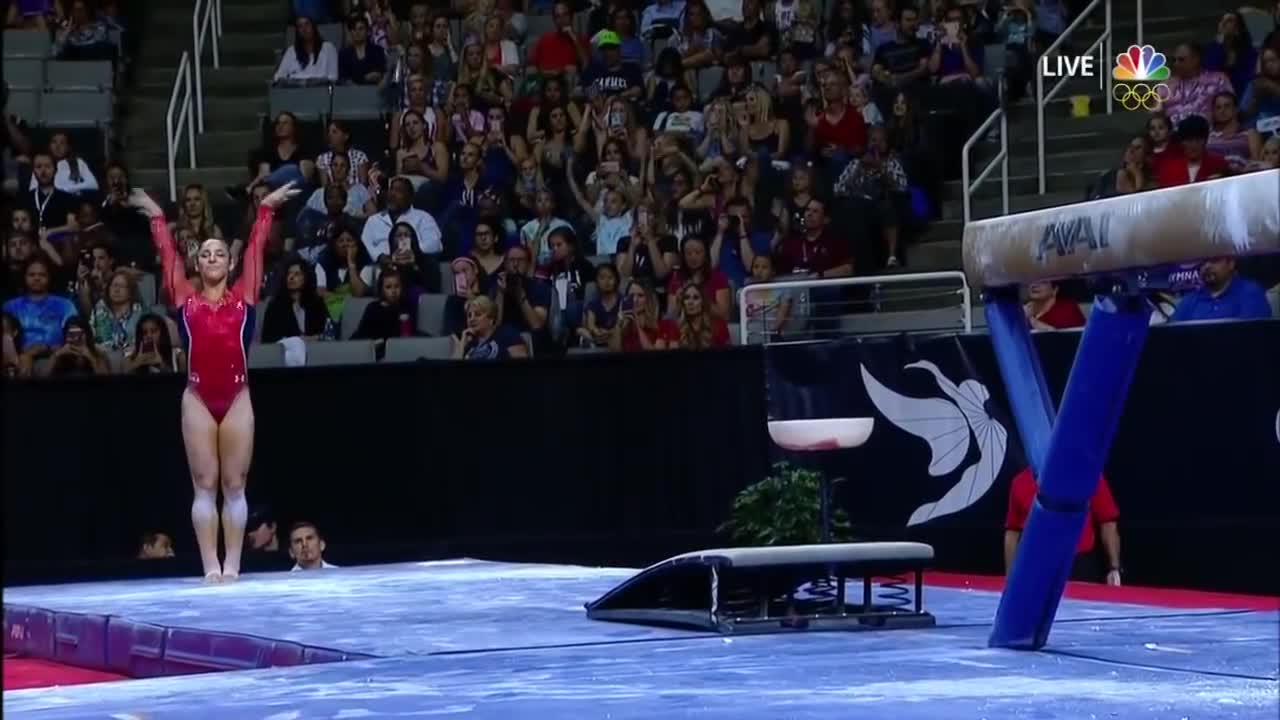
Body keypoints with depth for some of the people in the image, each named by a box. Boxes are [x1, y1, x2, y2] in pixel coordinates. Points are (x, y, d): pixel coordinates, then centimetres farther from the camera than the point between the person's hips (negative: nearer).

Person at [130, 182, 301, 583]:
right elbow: (167, 253, 14)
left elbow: (256, 247, 11)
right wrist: (156, 216, 21)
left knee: (234, 485, 3)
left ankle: (232, 565, 3)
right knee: (205, 485, 0)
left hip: (236, 399, 0)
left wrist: (266, 210, 13)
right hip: (198, 400, 0)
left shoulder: (244, 296, 7)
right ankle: (210, 565, 0)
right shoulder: (185, 299, 7)